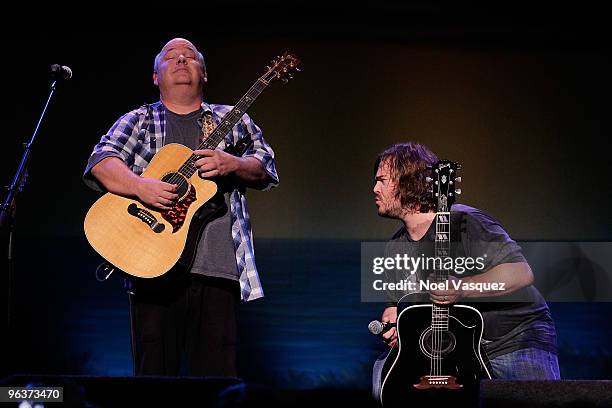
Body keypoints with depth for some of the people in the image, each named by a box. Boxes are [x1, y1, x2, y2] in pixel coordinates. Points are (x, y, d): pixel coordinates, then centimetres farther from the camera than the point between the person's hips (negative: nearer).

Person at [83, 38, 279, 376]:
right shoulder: (139, 121, 14)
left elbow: (265, 169, 12)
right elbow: (100, 162, -1)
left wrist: (232, 165, -9)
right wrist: (139, 187, -20)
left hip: (218, 268, 1)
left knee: (217, 371, -2)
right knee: (154, 371, -1)